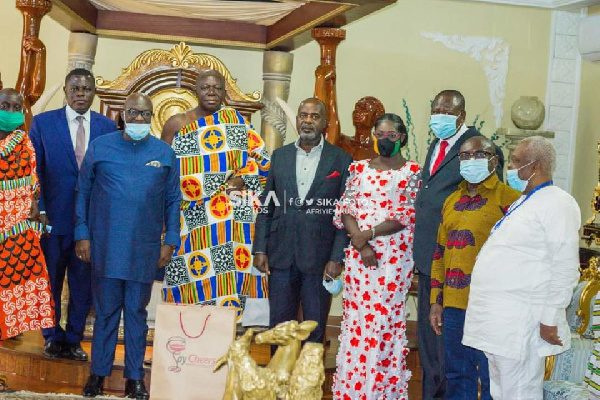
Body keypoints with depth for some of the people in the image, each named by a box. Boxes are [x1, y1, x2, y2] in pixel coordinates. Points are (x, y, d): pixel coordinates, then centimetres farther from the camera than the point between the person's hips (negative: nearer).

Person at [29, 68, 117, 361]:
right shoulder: (42, 123, 0)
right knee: (50, 282, 11)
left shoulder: (107, 127, 3)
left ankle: (73, 339, 24)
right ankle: (53, 337, 28)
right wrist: (39, 211, -7)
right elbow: (34, 170, -1)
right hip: (53, 218, -1)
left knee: (83, 284, 9)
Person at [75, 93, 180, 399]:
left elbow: (173, 200, 8)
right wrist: (82, 235, 0)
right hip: (105, 245, -1)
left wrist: (171, 241, 2)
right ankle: (98, 373, 18)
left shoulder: (164, 153, 5)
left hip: (145, 248, 1)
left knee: (137, 312, 8)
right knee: (106, 310, 6)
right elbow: (83, 192, 5)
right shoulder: (100, 146, 3)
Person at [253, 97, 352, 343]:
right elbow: (266, 206, 9)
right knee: (279, 326, 9)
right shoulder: (280, 156, 9)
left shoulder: (341, 160, 0)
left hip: (319, 258, -2)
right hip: (281, 256, 3)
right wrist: (260, 249, 2)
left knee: (315, 329, 6)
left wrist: (337, 258, -9)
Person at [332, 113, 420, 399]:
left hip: (394, 255, -3)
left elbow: (406, 216, -7)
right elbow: (345, 209, 4)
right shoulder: (358, 168, 10)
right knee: (355, 318, 5)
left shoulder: (412, 172, 1)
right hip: (358, 253, 3)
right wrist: (361, 243, -11)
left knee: (385, 319, -2)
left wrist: (368, 234, -14)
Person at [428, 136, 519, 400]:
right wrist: (436, 301, 15)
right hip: (453, 305, 6)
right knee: (457, 377, 16)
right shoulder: (451, 201, 14)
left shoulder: (508, 199, -6)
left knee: (491, 379, 4)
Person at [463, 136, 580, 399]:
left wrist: (550, 320, -17)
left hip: (521, 325, -9)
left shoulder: (557, 204, -11)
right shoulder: (523, 202, 18)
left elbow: (565, 270, -16)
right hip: (499, 321, 9)